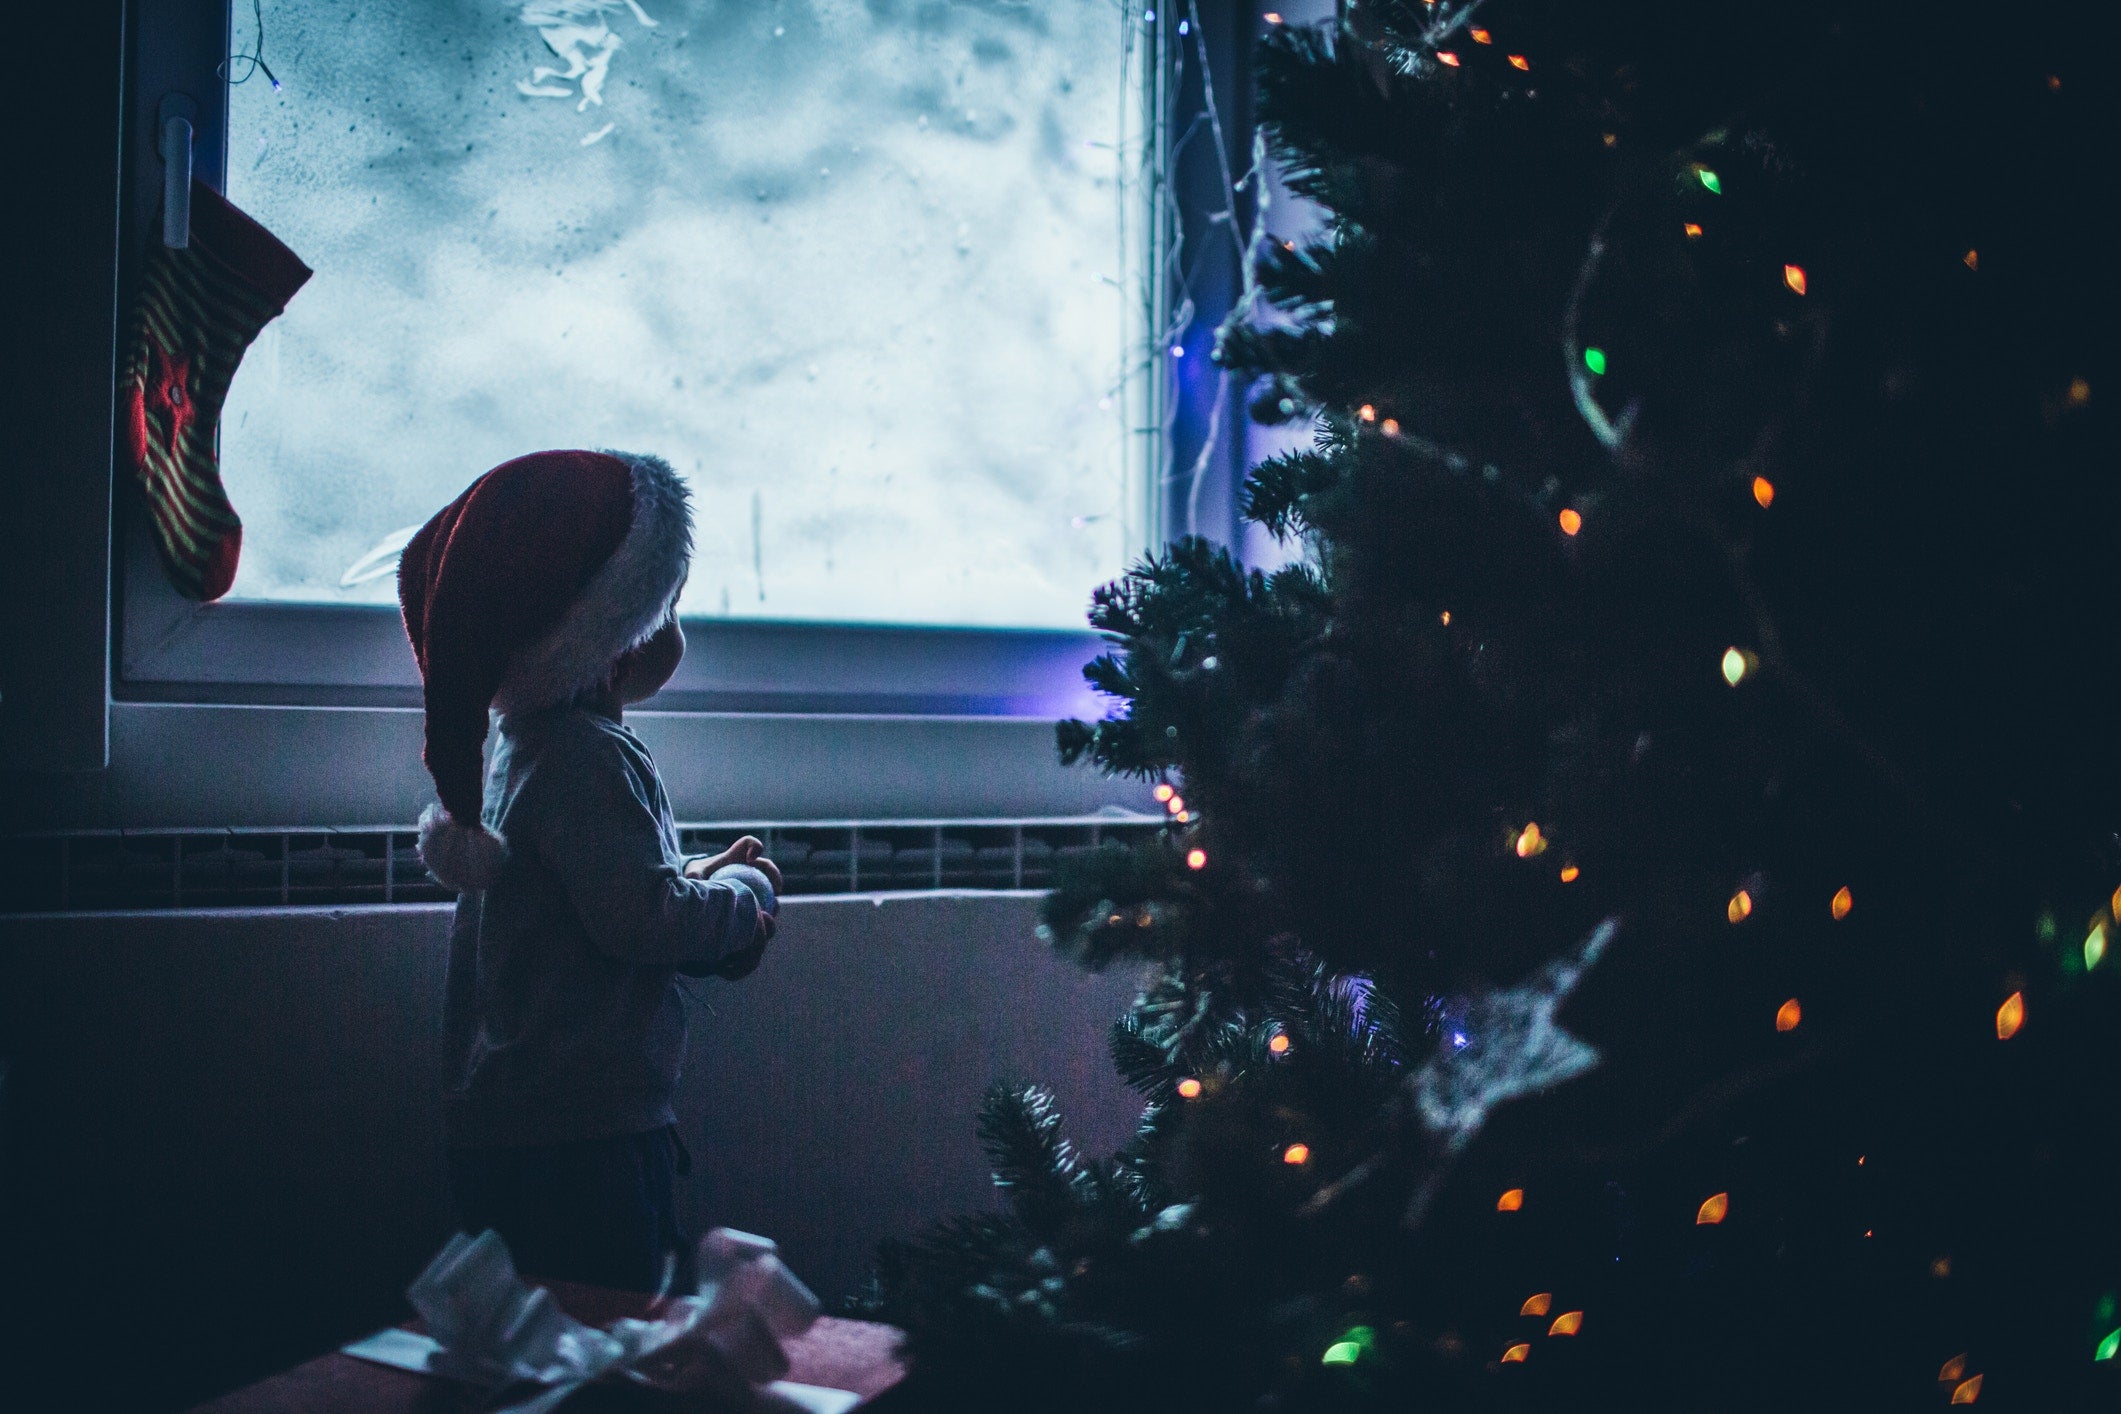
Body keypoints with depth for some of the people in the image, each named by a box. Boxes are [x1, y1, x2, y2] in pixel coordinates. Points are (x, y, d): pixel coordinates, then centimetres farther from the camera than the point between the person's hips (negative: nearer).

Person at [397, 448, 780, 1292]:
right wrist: (745, 900, -6)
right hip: (577, 1142, -11)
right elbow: (641, 918, -23)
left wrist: (696, 881, 8)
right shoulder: (584, 756, -17)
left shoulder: (533, 742, 16)